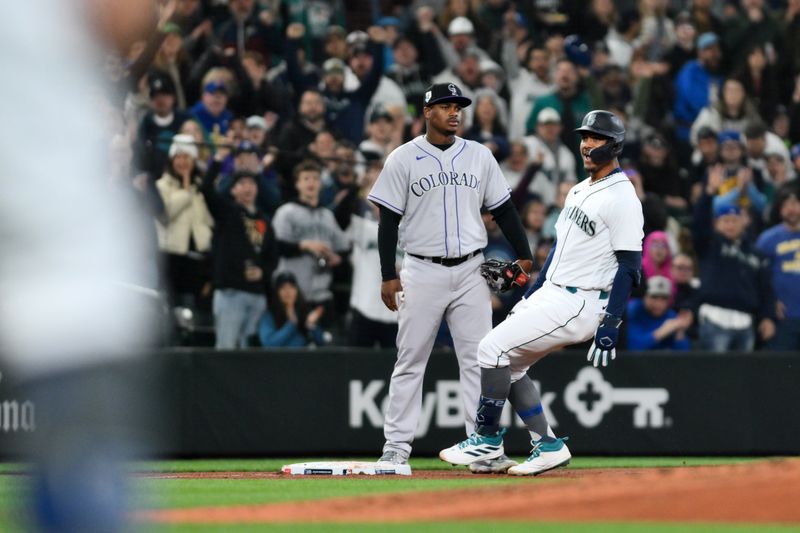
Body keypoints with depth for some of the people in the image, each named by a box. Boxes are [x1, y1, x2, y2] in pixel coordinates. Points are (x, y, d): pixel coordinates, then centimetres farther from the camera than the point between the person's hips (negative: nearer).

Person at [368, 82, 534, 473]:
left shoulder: (479, 156, 9)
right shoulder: (403, 159, 0)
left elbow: (503, 208, 12)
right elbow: (388, 220, -1)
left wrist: (524, 256, 4)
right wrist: (388, 276, -8)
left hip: (470, 271, 3)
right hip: (422, 272, -3)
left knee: (478, 360, 0)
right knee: (410, 362, 0)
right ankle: (396, 448, 3)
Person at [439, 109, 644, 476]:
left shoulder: (622, 198, -13)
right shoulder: (579, 191, 16)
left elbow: (629, 266, -18)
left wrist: (611, 324, -23)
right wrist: (528, 297, 21)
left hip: (580, 304, -10)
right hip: (549, 293, 10)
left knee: (494, 349, -13)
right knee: (508, 364, 8)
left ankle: (488, 440, -3)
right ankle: (548, 446, 9)